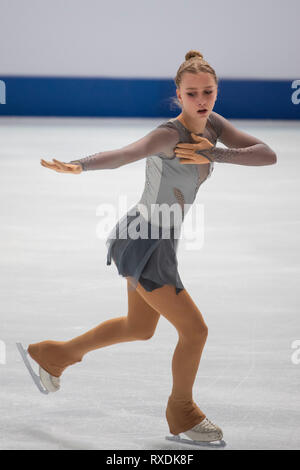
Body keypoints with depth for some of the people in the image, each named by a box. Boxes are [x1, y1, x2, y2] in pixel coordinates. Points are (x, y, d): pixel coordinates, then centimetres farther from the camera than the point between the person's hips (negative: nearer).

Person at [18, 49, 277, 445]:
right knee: (195, 330, -5)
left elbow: (268, 155, -8)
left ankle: (56, 354, 44)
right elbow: (124, 153, -42)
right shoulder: (168, 134, -24)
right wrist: (78, 166, -61)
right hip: (142, 248, -10)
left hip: (158, 243, 10)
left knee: (139, 328, 27)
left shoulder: (212, 124, 0)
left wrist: (213, 154, -22)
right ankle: (182, 411, 20)